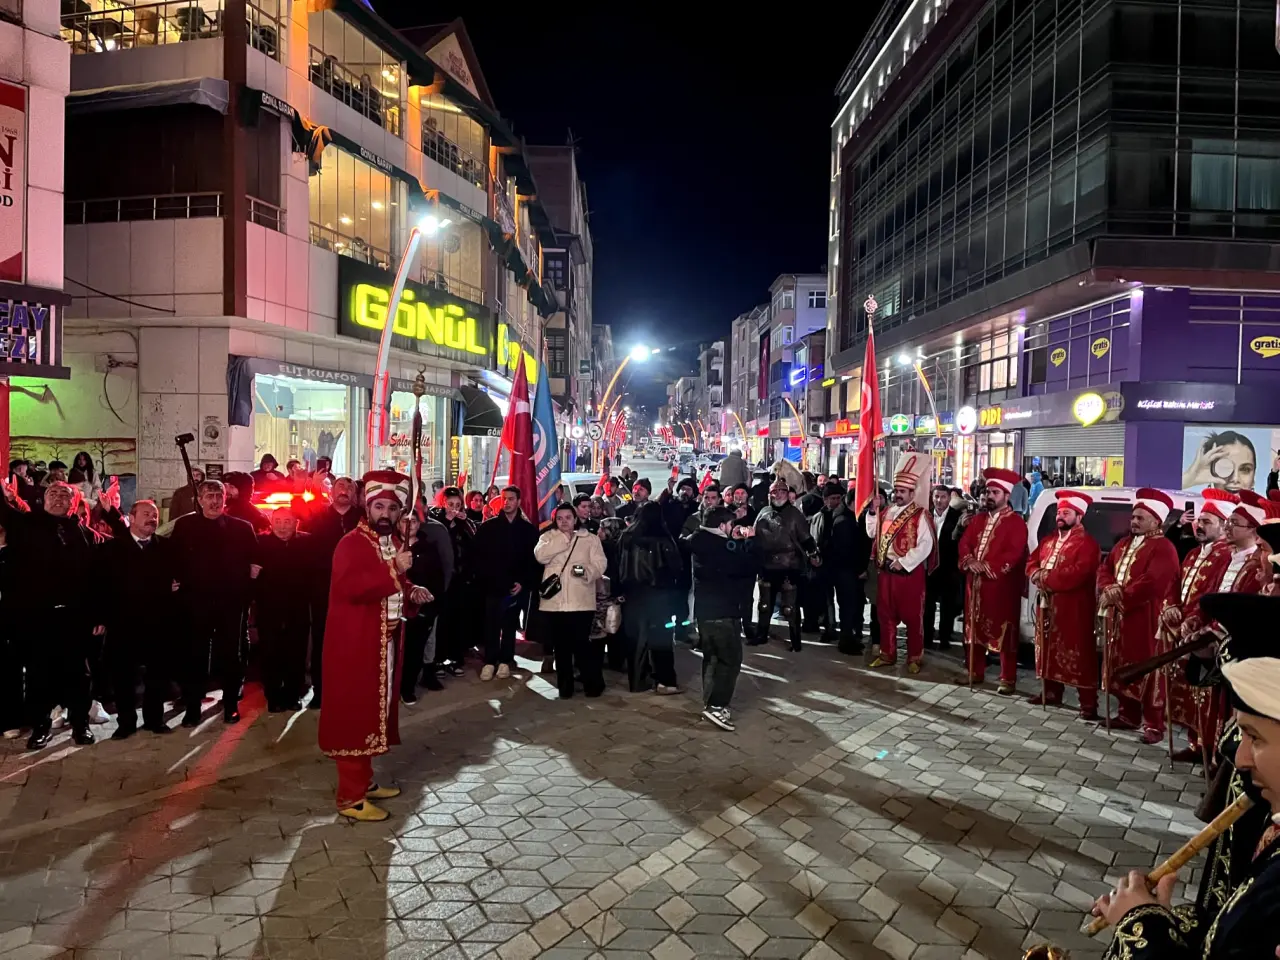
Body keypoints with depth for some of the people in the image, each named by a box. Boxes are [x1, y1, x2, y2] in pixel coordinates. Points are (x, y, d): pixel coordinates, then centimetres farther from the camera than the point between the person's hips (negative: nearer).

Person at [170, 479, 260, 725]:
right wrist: (178, 581, -11)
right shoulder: (184, 525, 3)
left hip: (231, 600, 1)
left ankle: (231, 705, 18)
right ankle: (192, 709, 14)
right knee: (195, 655, 5)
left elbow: (254, 558, 3)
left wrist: (246, 588, -8)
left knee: (230, 654, 7)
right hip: (196, 600, 0)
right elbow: (174, 558, -1)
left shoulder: (241, 527, 3)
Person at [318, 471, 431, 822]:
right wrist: (393, 569, -32)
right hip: (355, 645, -9)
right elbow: (349, 586, -30)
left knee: (373, 712, 17)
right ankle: (350, 796, 6)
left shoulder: (396, 543, 13)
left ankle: (364, 780, 30)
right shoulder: (351, 544, -14)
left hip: (386, 643, 9)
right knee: (354, 717, -3)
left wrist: (412, 593, 4)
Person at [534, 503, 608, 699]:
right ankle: (565, 685, 21)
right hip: (554, 601, 2)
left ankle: (593, 683, 15)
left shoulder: (591, 538, 7)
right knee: (561, 646, 9)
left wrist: (586, 570, -23)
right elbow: (540, 555, -9)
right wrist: (563, 538, -10)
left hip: (581, 601, -2)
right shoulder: (548, 537, 11)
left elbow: (600, 564, -3)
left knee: (583, 645, -1)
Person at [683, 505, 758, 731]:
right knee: (731, 659, -3)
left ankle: (710, 702, 20)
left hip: (703, 608, 8)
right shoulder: (723, 545, -17)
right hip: (722, 610, -8)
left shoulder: (698, 542, 4)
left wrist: (737, 541, 11)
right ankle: (716, 705, -9)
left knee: (712, 657, 17)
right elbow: (748, 568, -14)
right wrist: (749, 540, -3)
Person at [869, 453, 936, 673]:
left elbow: (925, 545, -16)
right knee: (885, 615, 12)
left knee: (912, 617, 3)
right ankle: (887, 654, 23)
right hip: (885, 570, 6)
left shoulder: (920, 516, -8)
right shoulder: (887, 512, 11)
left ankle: (914, 658, 13)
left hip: (909, 572, -6)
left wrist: (903, 562, -19)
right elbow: (873, 534, 19)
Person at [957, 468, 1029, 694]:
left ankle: (1008, 679, 5)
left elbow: (1014, 554, -16)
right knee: (975, 628, 13)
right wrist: (970, 561, -11)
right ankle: (976, 672, 25)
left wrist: (987, 566, -19)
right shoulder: (977, 519, 15)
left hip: (1002, 586, -6)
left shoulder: (1016, 522, -6)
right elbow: (964, 543, 9)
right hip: (975, 583, 7)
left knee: (1004, 632, -2)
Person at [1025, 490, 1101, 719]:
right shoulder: (1048, 539, 17)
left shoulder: (1086, 543, -9)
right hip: (1046, 604, 8)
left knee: (1077, 654, -6)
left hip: (1073, 608, -8)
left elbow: (1078, 573, -22)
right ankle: (1051, 692, 27)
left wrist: (1047, 578, -18)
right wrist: (1037, 576, -8)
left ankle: (1088, 702, -1)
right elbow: (1031, 562, 14)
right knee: (1048, 649, 15)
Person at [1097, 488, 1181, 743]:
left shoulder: (1163, 548, -10)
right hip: (1119, 616, 8)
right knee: (1121, 667, 14)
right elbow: (1104, 569, 15)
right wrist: (1108, 589, -7)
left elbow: (1152, 583, -20)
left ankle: (1153, 724, 4)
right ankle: (1129, 714, 26)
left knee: (1148, 672, -4)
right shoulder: (1123, 544, 18)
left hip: (1146, 620, -8)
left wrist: (1121, 595, -13)